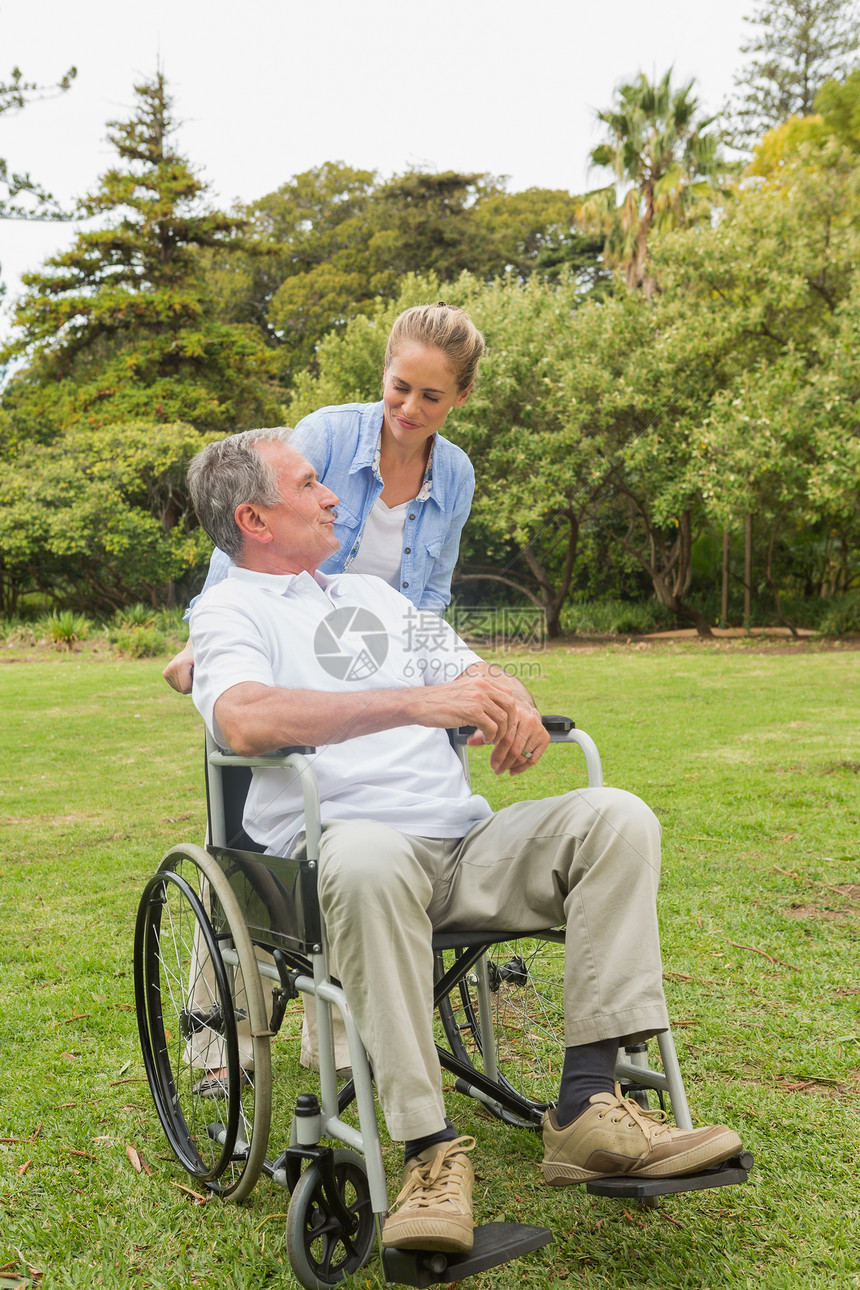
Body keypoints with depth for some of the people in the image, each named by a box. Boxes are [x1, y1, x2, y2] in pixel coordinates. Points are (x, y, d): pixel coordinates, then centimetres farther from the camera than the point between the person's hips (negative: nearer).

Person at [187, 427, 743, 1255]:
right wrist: (416, 701, -23)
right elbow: (244, 720, -15)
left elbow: (467, 669, 24)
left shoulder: (372, 592, 29)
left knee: (616, 818, -17)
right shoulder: (230, 610, 7)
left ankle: (587, 1106, -21)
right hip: (345, 842, -6)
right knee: (367, 859, -40)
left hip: (463, 844, 6)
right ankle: (429, 1149, -29)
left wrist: (509, 703, -3)